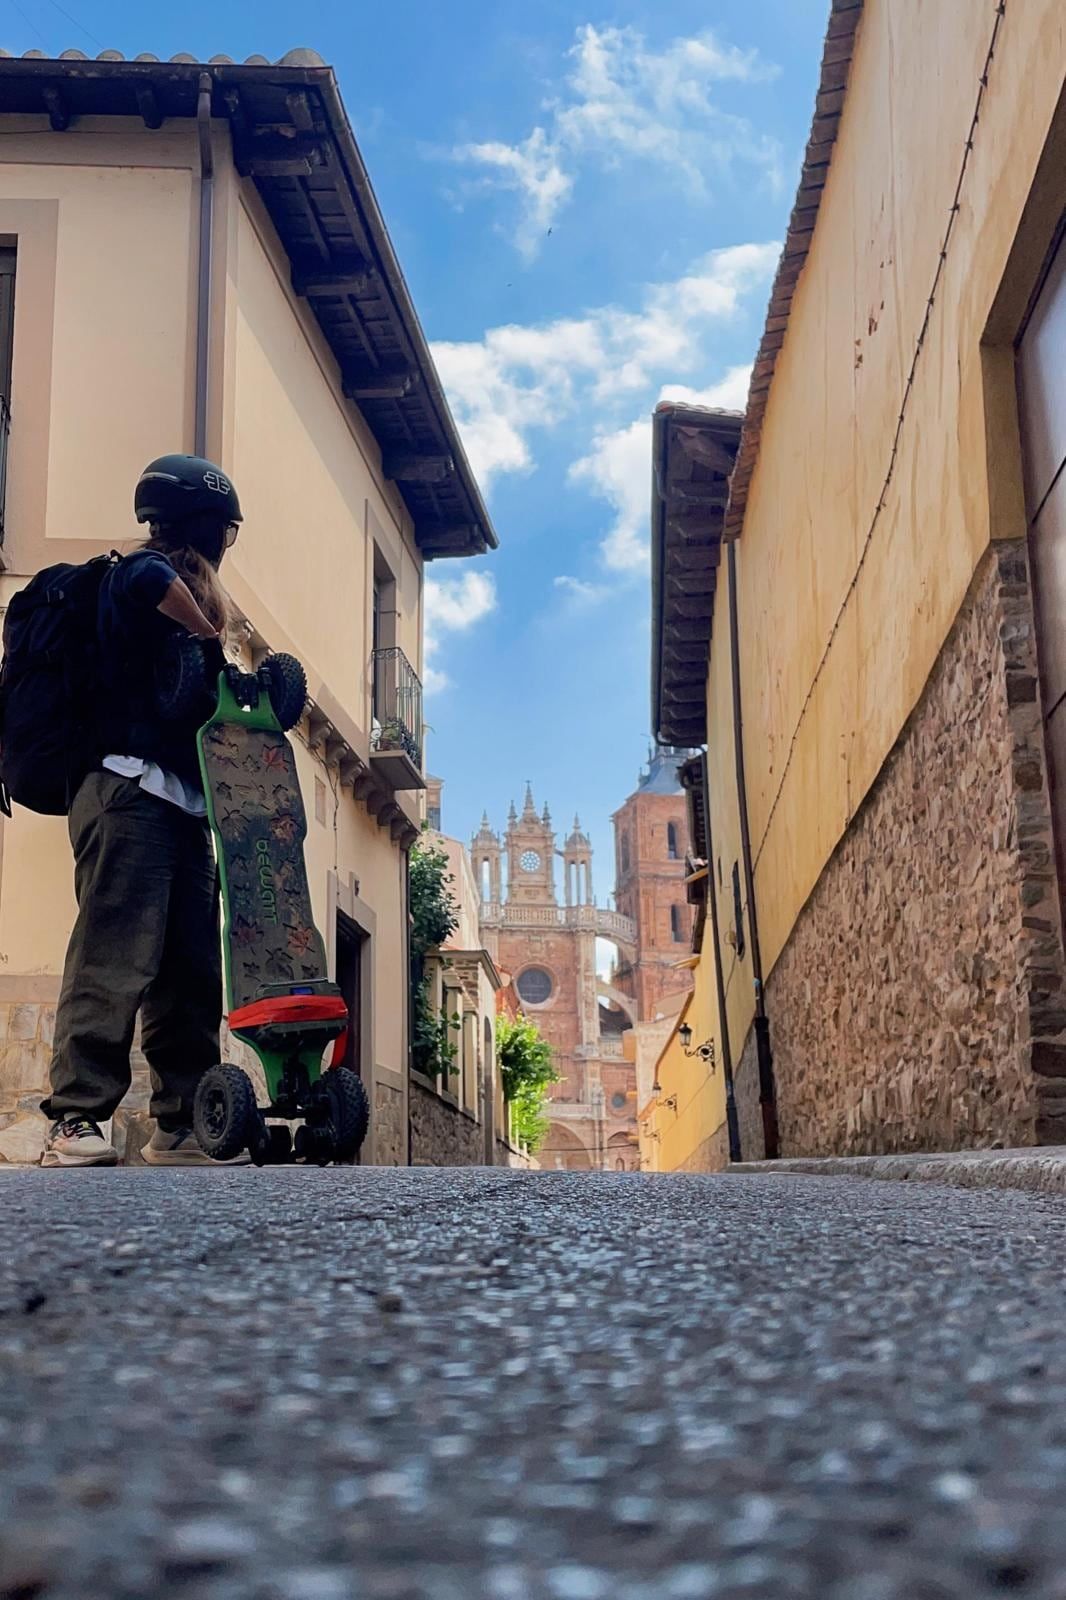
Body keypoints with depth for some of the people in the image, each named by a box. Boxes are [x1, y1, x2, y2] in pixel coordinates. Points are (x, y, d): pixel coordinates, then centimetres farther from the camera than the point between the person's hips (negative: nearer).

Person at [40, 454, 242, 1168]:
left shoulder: (194, 592, 28)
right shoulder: (154, 572, 1)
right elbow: (145, 581, -26)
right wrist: (210, 639, -11)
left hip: (185, 804, 9)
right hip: (135, 790, -9)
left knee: (192, 967, 3)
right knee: (117, 954, -15)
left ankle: (181, 1127, 5)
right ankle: (75, 1119, -16)